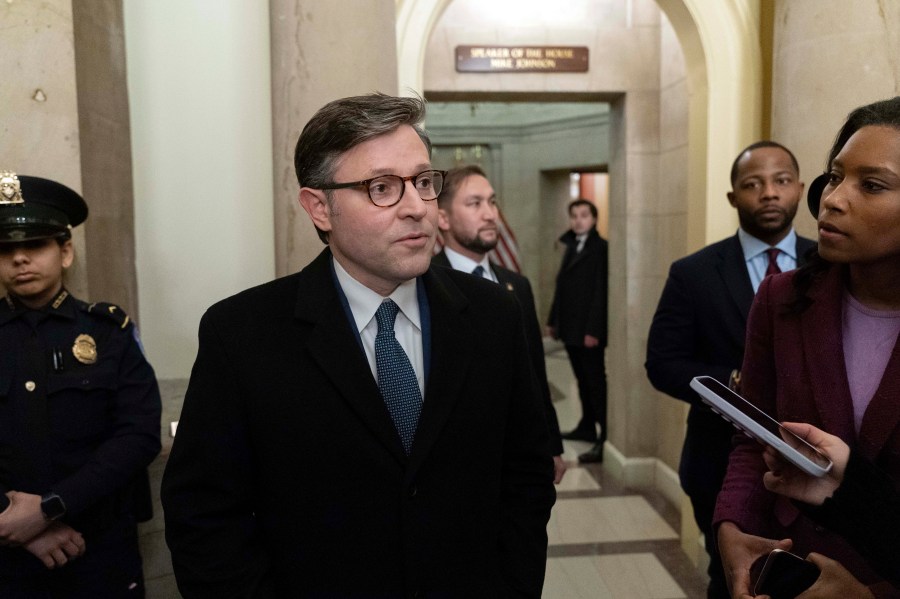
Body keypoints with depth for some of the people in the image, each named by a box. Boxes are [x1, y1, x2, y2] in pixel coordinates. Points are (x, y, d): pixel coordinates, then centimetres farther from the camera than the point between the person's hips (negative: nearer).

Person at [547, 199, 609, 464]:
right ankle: (587, 427, 27)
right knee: (583, 381, 16)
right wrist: (554, 321, 14)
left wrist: (593, 330, -20)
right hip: (570, 328, 8)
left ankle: (606, 439, -1)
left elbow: (601, 291, -16)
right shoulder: (571, 246, 15)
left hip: (588, 330, -8)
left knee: (596, 382, -5)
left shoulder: (601, 247, -10)